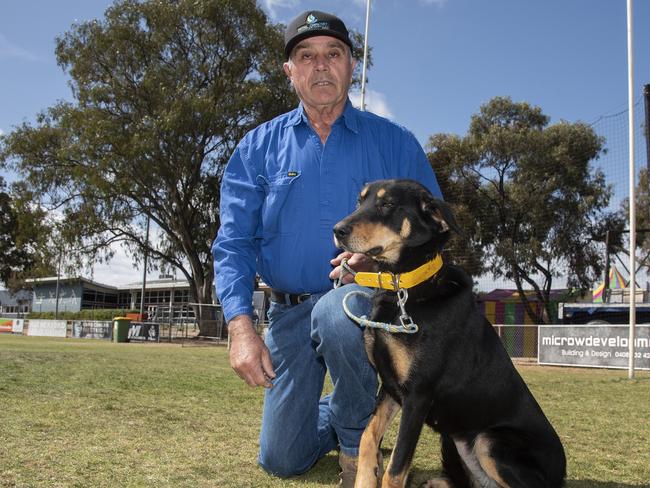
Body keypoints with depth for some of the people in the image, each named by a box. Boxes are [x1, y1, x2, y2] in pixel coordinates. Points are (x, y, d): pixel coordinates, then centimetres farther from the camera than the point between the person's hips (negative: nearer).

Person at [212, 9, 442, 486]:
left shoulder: (395, 142, 0)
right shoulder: (259, 148, 3)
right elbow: (234, 243, -4)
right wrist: (241, 325, -19)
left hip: (370, 299, -2)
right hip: (290, 311, 2)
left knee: (335, 313, -39)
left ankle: (356, 440, -11)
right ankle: (334, 417, 41)